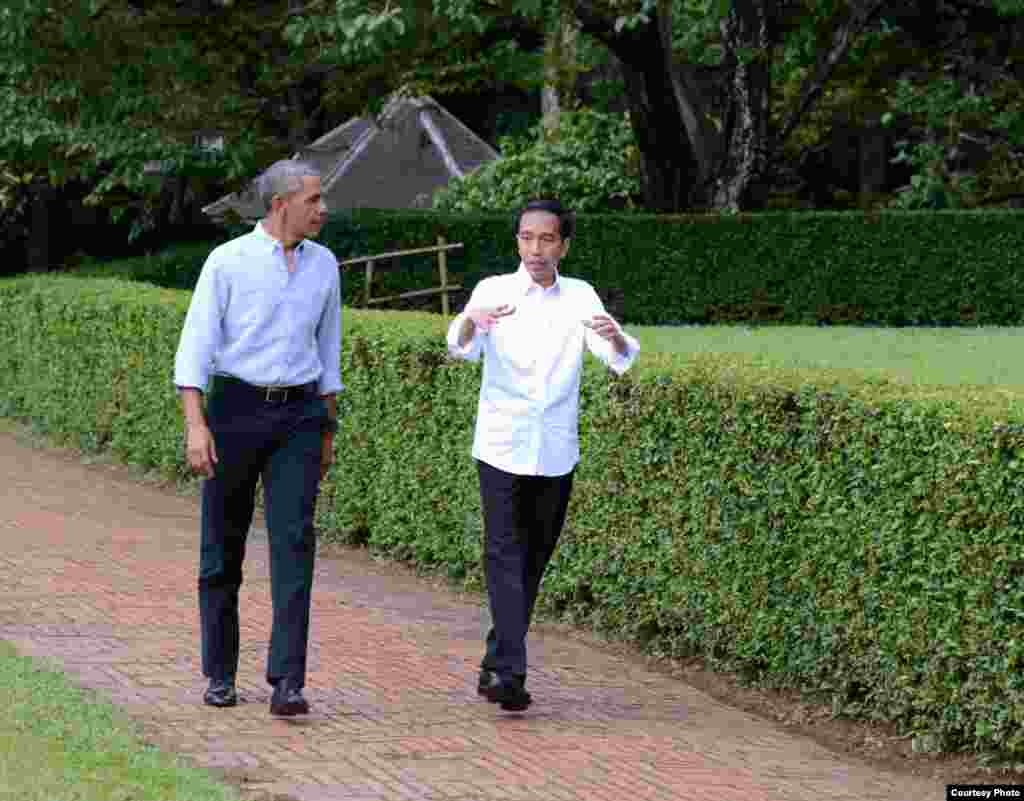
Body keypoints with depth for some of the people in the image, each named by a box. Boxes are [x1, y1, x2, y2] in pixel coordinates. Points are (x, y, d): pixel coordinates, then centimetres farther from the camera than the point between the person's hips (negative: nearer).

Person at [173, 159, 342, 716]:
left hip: (298, 417, 2)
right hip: (237, 407, -2)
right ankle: (220, 674, 19)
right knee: (223, 546, 5)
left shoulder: (323, 265, 9)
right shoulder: (228, 262, -5)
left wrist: (328, 429, 18)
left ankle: (286, 682, -15)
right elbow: (196, 346, -8)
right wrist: (196, 425, -18)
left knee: (293, 541, -11)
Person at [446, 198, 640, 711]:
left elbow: (619, 359, -10)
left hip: (556, 453, 3)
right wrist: (471, 320, -43)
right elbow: (461, 347, -19)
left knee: (534, 561, 9)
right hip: (502, 448, -3)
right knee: (505, 557, -12)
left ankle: (496, 663, 24)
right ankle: (510, 674, -20)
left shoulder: (580, 297, 4)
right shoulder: (493, 291, -2)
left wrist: (614, 335, -34)